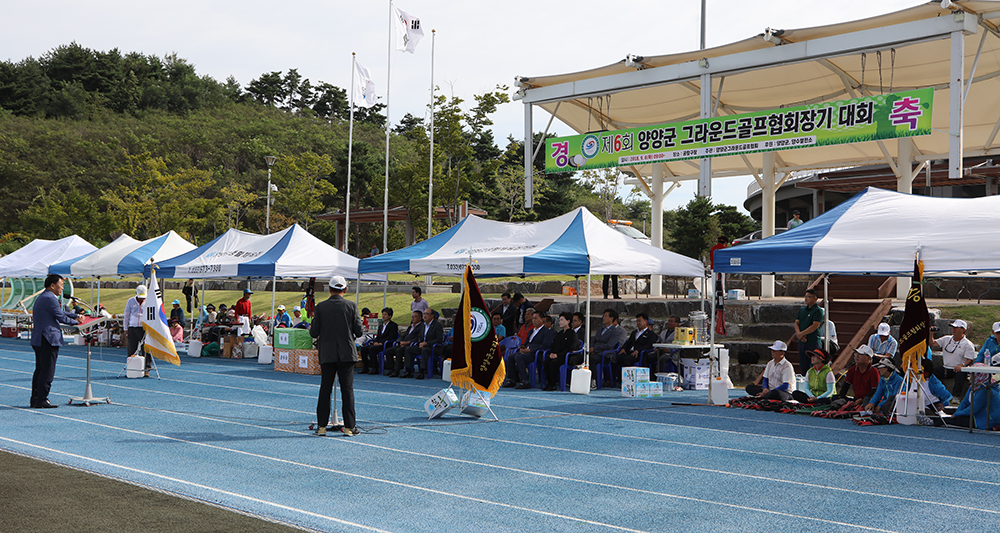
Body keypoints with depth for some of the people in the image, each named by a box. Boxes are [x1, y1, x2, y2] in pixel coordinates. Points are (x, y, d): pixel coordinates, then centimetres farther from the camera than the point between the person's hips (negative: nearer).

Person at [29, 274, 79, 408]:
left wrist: (76, 316, 15)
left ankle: (35, 399, 18)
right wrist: (75, 322, 4)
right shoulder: (50, 299, -15)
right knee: (47, 371, -6)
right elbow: (61, 317, -11)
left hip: (38, 340, 11)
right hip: (48, 340, -11)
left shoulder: (41, 297, 19)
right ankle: (41, 400, -4)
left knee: (39, 370, 15)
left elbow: (60, 313, 22)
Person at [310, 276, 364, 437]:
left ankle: (321, 426, 9)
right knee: (347, 389, 4)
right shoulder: (351, 306, -5)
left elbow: (314, 333, -3)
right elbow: (359, 331, -5)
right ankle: (349, 426, 4)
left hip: (326, 355, 1)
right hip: (346, 354, -1)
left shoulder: (321, 307, -3)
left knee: (325, 390, 8)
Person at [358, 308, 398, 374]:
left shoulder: (393, 325, -1)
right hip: (378, 344, 8)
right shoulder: (381, 326, 25)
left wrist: (381, 343, -18)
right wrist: (375, 342, -1)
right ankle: (365, 368, -8)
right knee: (363, 348, -11)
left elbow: (391, 337, -12)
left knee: (372, 348, -31)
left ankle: (375, 368, -30)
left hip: (386, 345, -8)